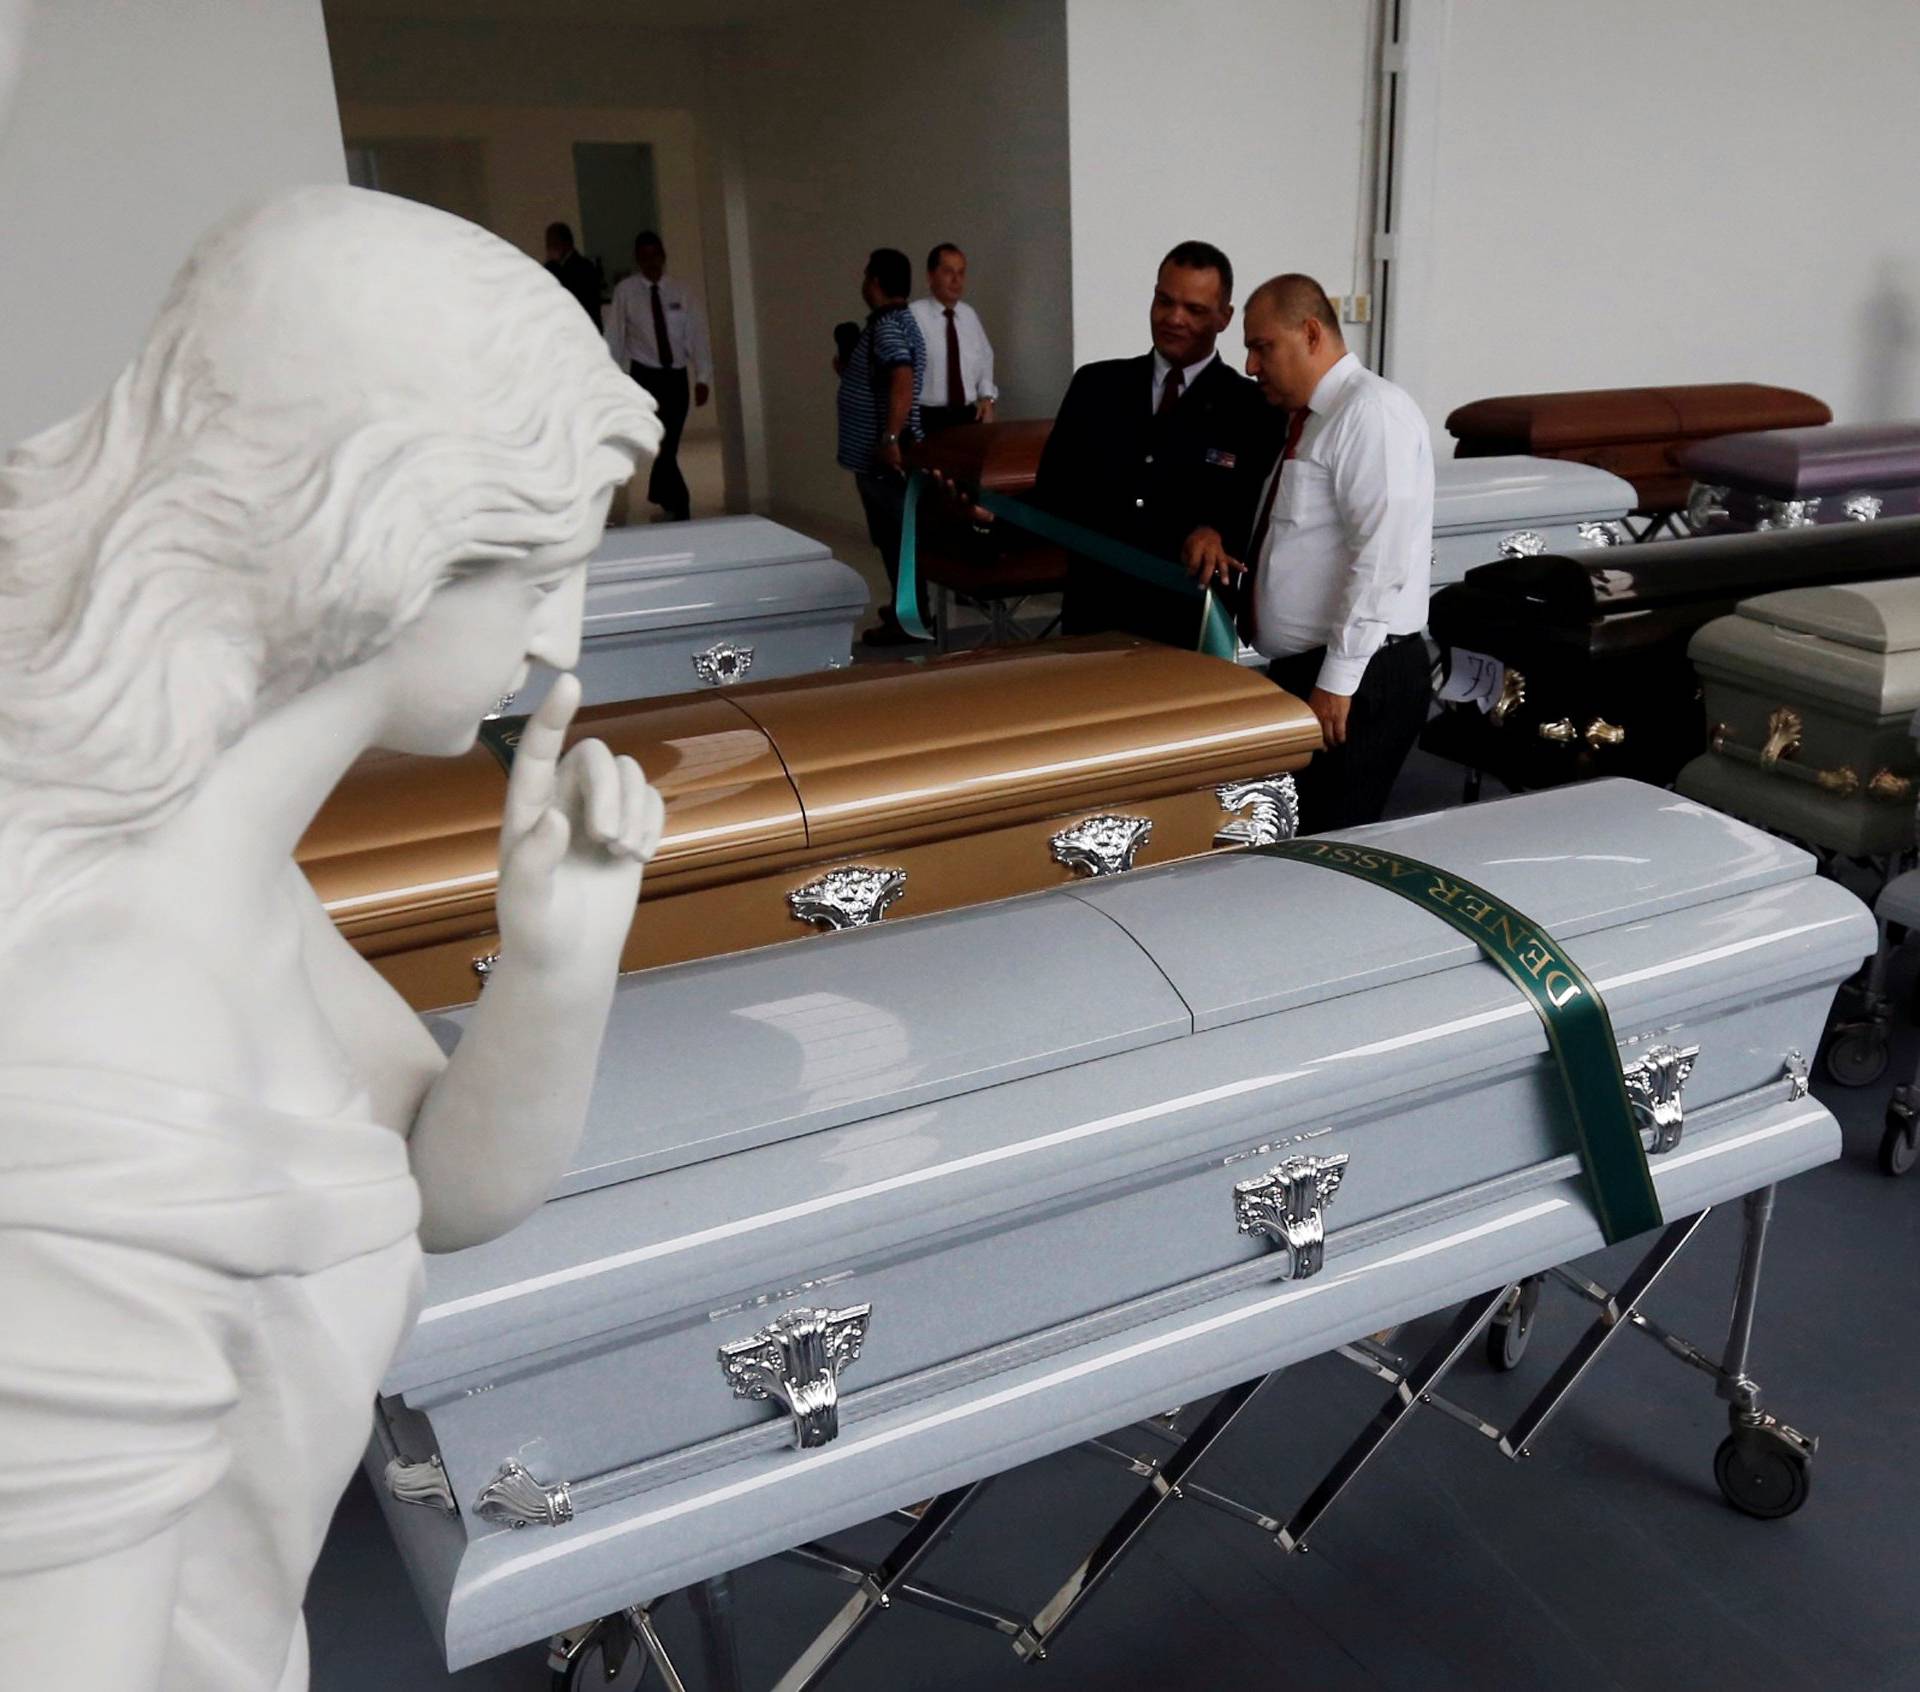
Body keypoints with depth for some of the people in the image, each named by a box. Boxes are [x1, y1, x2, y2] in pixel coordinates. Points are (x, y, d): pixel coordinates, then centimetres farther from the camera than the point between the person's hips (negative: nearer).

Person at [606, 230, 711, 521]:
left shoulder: (679, 292, 3)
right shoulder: (625, 291, -2)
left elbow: (696, 334, 1)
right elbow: (614, 337, -2)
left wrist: (702, 377, -7)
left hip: (677, 376, 3)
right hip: (645, 376, -3)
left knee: (670, 444, 7)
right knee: (661, 444, -11)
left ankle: (660, 501, 25)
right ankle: (681, 508, -9)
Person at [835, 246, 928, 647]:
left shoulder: (886, 326, -17)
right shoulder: (896, 321, 15)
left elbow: (902, 381, -33)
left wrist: (890, 439, -35)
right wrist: (849, 368, 15)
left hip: (883, 454, -10)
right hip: (879, 452, 10)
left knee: (894, 537, -5)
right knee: (896, 535, 17)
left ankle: (908, 619, 0)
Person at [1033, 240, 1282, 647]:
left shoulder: (1251, 409, -2)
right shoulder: (1095, 385, 6)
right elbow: (1051, 493, 7)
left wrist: (1217, 535, -24)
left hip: (1192, 629, -2)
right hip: (1093, 616, 2)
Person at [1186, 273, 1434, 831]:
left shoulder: (1372, 410, -12)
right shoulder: (1307, 420, 17)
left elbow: (1380, 557, -20)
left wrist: (1337, 681, -22)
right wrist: (1214, 534, 7)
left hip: (1357, 681, -9)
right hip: (1297, 671, 9)